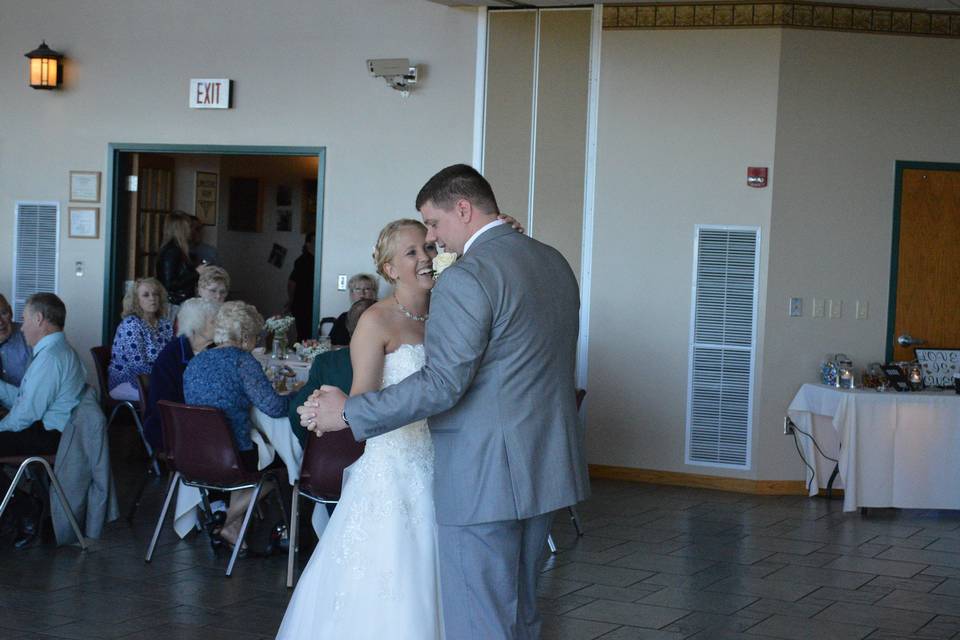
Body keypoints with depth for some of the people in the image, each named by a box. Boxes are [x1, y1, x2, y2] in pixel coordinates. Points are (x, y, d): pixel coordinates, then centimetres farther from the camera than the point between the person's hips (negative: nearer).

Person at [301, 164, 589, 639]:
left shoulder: (466, 277, -17)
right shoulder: (555, 263, 10)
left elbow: (442, 384, -21)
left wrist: (348, 414, -14)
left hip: (484, 478, -9)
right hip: (546, 468, 9)